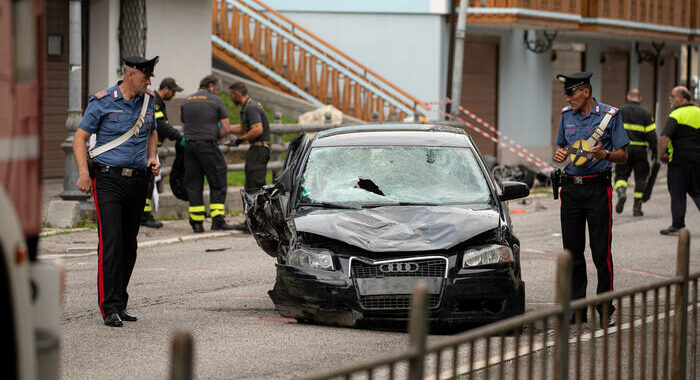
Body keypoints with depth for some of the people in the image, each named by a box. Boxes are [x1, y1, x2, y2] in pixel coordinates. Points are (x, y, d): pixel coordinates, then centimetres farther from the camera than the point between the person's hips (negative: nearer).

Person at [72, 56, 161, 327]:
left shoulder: (148, 100, 11)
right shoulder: (103, 102, -5)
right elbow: (80, 137, -4)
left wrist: (152, 157, 10)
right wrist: (83, 172, -16)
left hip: (138, 180, 6)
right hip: (109, 180, -6)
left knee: (129, 245, 9)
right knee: (110, 242, -14)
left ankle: (120, 303, 17)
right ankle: (110, 307, -15)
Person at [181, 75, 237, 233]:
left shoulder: (187, 101, 15)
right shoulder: (216, 101, -1)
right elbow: (226, 129, -4)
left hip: (189, 144, 5)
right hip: (208, 145, -5)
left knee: (193, 184, 8)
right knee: (218, 183, 3)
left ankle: (196, 222, 5)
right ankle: (217, 220, -4)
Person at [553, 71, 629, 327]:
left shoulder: (609, 115, -3)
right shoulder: (567, 115, 11)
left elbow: (622, 156, -2)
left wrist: (604, 154, -23)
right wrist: (559, 154, -1)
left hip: (597, 188, -5)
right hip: (570, 188, 5)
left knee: (601, 252, -5)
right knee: (572, 251, 5)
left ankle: (606, 310, 1)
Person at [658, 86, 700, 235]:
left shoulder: (676, 115, -11)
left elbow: (665, 137, -21)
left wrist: (661, 154, -8)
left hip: (679, 161, -6)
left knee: (677, 195, 2)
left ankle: (677, 226, 4)